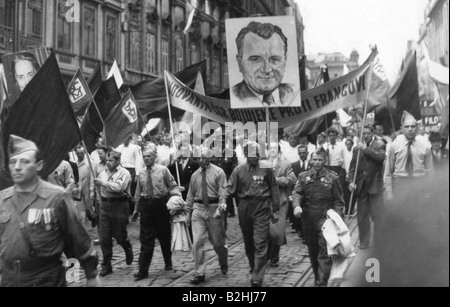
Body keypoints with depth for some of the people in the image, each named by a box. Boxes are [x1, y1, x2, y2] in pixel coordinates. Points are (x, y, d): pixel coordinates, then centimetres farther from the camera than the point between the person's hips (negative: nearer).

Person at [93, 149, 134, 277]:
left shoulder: (124, 173, -5)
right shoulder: (103, 173, 11)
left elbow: (119, 187, -21)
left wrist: (103, 183, -18)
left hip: (119, 206, -4)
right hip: (104, 205, 4)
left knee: (119, 235, 5)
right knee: (104, 237, 2)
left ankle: (128, 250, 39)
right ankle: (106, 265, 12)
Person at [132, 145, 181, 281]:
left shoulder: (163, 170, -4)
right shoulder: (141, 173, 6)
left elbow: (173, 186, -1)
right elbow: (138, 193, 12)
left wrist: (176, 198, -17)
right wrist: (136, 209, 14)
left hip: (161, 204, -2)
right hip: (146, 205, 2)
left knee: (165, 236, 12)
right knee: (146, 239, 0)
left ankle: (168, 263, 33)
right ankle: (143, 270, 2)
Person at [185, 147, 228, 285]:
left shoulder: (218, 172, -2)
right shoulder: (195, 175, 11)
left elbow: (223, 191, -8)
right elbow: (190, 194, 17)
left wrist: (221, 207, -19)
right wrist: (188, 211, 13)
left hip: (214, 208, -3)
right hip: (198, 209, 3)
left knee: (217, 241, 7)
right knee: (197, 242, -5)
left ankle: (223, 263, 39)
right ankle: (199, 273, 5)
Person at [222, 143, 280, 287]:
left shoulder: (266, 168, -1)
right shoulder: (239, 170, 3)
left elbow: (274, 190, 4)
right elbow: (230, 188, -1)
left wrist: (275, 210, 4)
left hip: (262, 208, -2)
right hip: (244, 208, 3)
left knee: (260, 243, -7)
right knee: (248, 242, 16)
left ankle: (257, 278, -3)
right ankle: (253, 266, 39)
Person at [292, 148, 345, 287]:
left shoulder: (332, 177, 0)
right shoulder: (303, 176, 6)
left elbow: (338, 200, 3)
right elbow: (296, 193, -2)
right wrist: (296, 205, -22)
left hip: (325, 218, -3)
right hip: (308, 218, 3)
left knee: (325, 252, -10)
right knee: (312, 250, 15)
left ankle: (322, 282, -8)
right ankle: (317, 276, 33)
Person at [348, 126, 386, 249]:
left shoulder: (379, 144, 2)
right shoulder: (357, 148, 11)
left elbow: (381, 156, -19)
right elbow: (352, 167, 9)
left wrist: (366, 149, -18)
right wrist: (351, 182, -4)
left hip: (375, 186, -3)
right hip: (361, 187, 4)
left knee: (377, 216, -4)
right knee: (362, 216, 8)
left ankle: (379, 242, 7)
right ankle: (363, 243, 18)